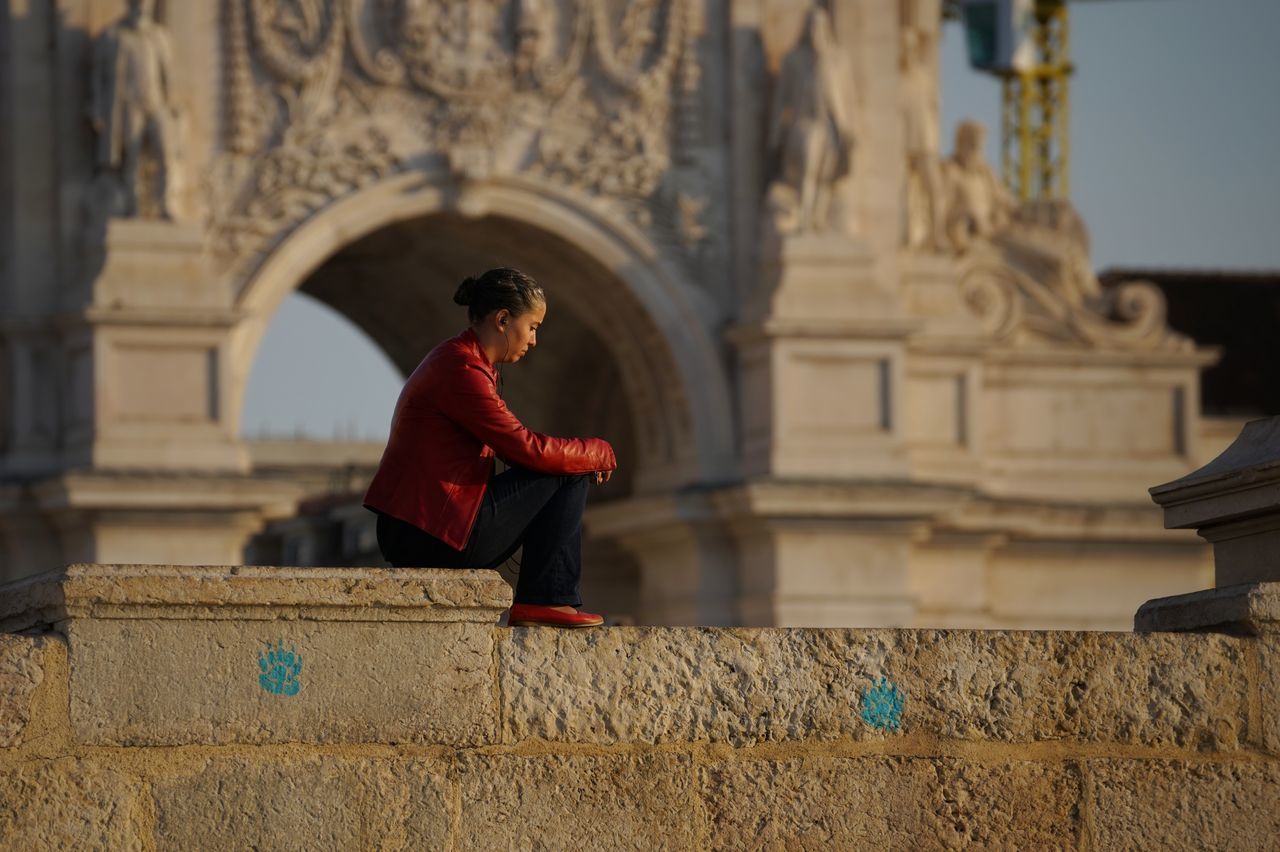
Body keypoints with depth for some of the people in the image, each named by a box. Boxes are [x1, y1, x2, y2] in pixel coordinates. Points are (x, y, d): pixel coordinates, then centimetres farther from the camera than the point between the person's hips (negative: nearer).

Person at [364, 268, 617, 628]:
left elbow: (515, 444, 19)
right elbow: (528, 448, -17)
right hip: (433, 537, -11)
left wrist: (584, 456, 6)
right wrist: (599, 453, -3)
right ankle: (546, 599, -5)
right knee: (568, 477, -4)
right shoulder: (462, 370, -16)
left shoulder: (456, 359, 18)